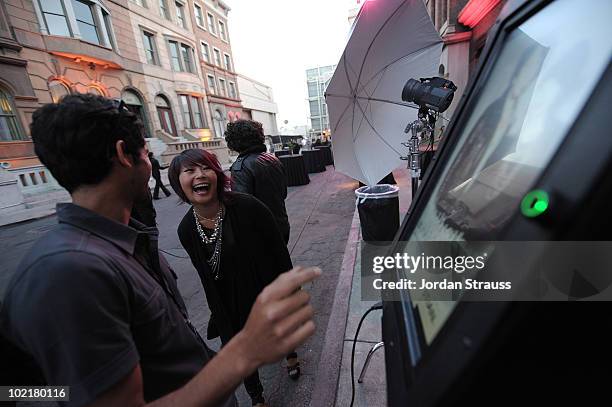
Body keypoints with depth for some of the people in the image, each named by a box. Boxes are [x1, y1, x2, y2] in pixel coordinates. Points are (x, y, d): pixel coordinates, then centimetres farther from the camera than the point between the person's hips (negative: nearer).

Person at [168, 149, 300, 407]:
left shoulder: (247, 207, -27)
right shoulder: (186, 229, -13)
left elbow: (279, 252, -18)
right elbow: (206, 276, 2)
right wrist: (219, 313, 12)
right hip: (231, 307, 3)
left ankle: (290, 354, 64)